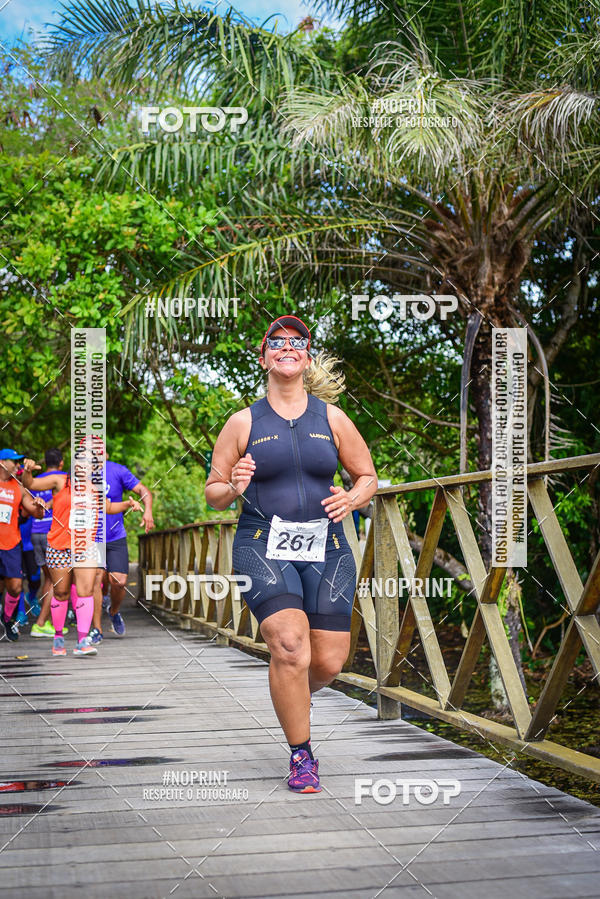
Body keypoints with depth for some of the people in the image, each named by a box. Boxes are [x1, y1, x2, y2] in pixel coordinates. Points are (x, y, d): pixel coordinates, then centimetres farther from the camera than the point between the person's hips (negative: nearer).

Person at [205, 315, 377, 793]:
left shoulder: (332, 418, 9)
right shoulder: (244, 422, 5)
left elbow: (368, 476, 17)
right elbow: (213, 493, 10)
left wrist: (353, 498, -6)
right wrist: (233, 488, -13)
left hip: (326, 549, 2)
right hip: (263, 548, -2)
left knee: (329, 661, -1)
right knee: (290, 646, -20)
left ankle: (293, 695, 37)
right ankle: (301, 755, -1)